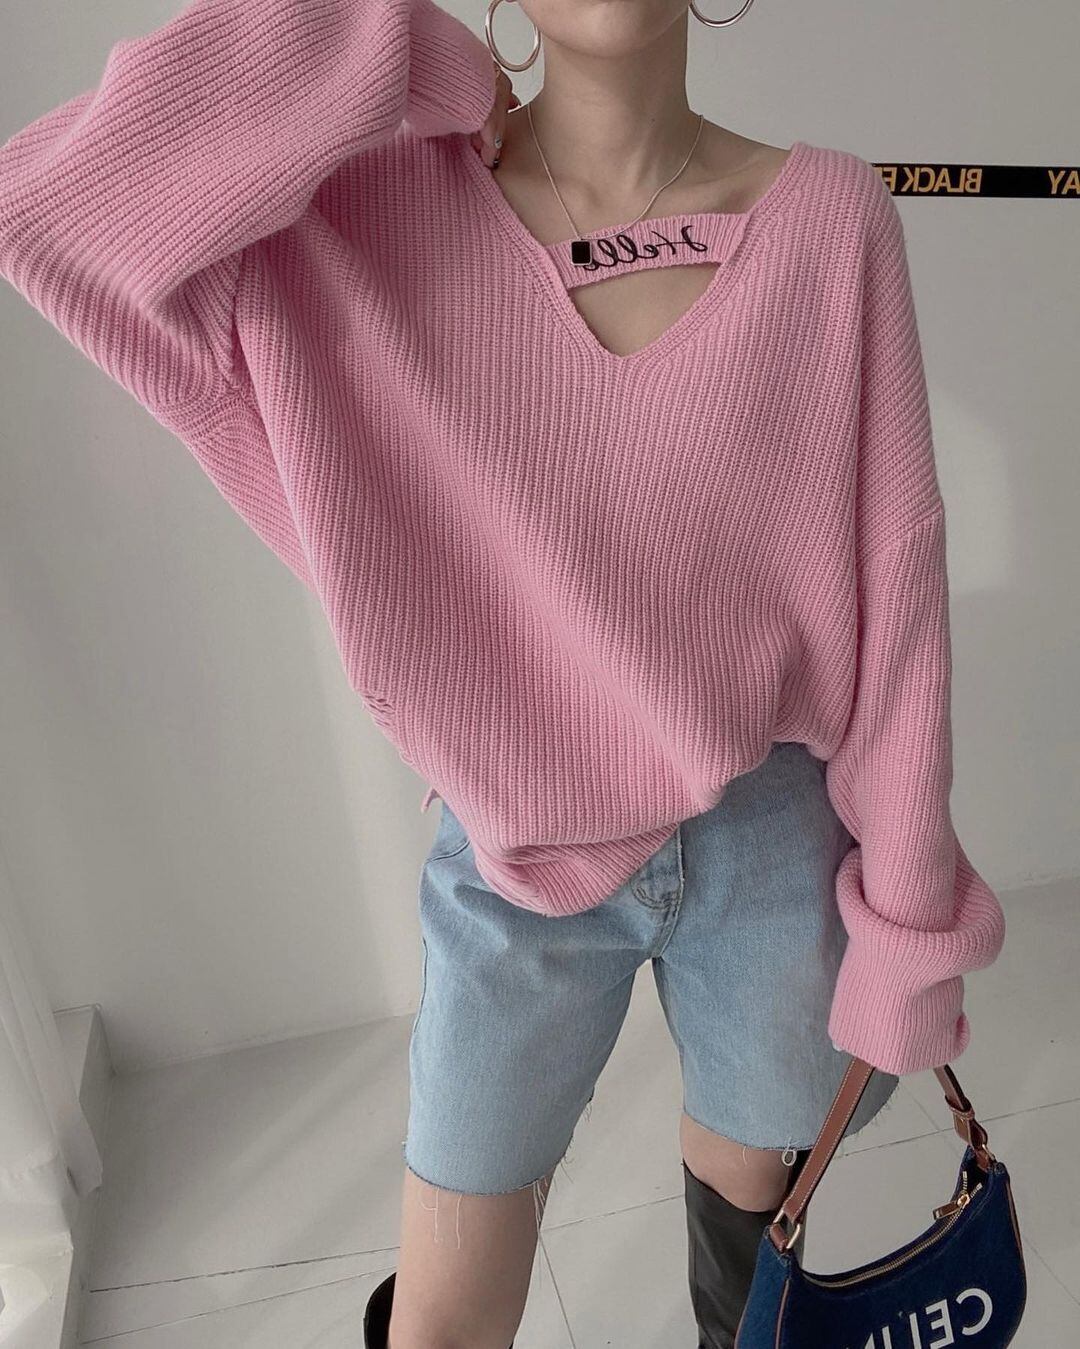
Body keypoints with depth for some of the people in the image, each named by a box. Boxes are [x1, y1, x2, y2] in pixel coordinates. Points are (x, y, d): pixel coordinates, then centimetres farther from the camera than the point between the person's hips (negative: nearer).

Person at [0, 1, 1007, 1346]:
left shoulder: (830, 219, -9)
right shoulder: (373, 208, -9)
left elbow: (891, 588, -7)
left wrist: (907, 921, -4)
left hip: (771, 842, 1)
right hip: (517, 863, 0)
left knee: (748, 1177, 28)